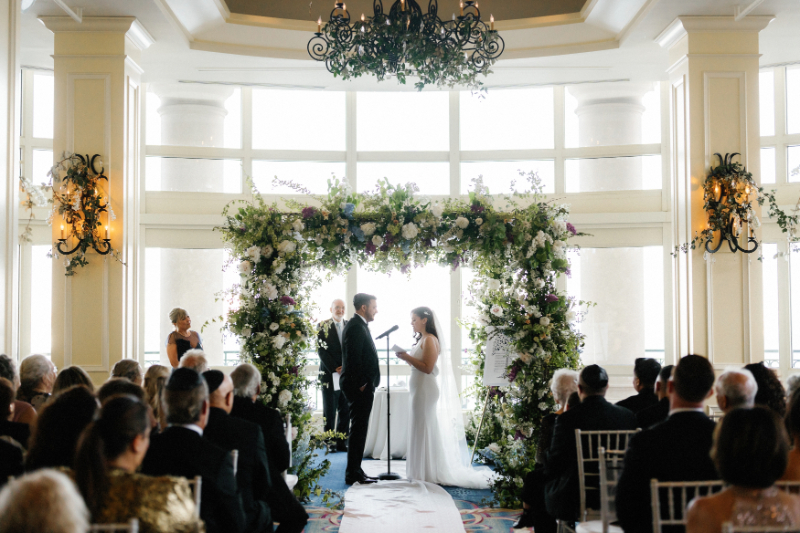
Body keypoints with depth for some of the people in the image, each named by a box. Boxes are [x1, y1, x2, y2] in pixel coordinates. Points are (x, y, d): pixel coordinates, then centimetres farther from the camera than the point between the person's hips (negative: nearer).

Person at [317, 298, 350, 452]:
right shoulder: (323, 327, 1)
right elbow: (322, 350, -6)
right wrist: (335, 369, -13)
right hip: (329, 375, -3)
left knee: (346, 411, 4)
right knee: (329, 412, 1)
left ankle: (342, 442, 10)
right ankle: (329, 443, 7)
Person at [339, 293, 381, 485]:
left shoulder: (359, 326, 18)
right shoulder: (356, 327, -16)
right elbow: (353, 359, -21)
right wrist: (361, 384, -19)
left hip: (362, 387, 11)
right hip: (360, 388, -11)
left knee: (359, 429, 14)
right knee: (358, 430, -6)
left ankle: (355, 471, 20)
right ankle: (353, 474, -1)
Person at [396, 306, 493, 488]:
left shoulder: (430, 340, -14)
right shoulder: (422, 339, 15)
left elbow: (428, 367, -20)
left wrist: (407, 357, -17)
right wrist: (407, 357, 4)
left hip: (425, 389, -10)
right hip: (419, 389, 10)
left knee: (425, 429, -3)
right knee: (420, 430, 12)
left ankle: (429, 472, 4)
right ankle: (423, 470, 17)